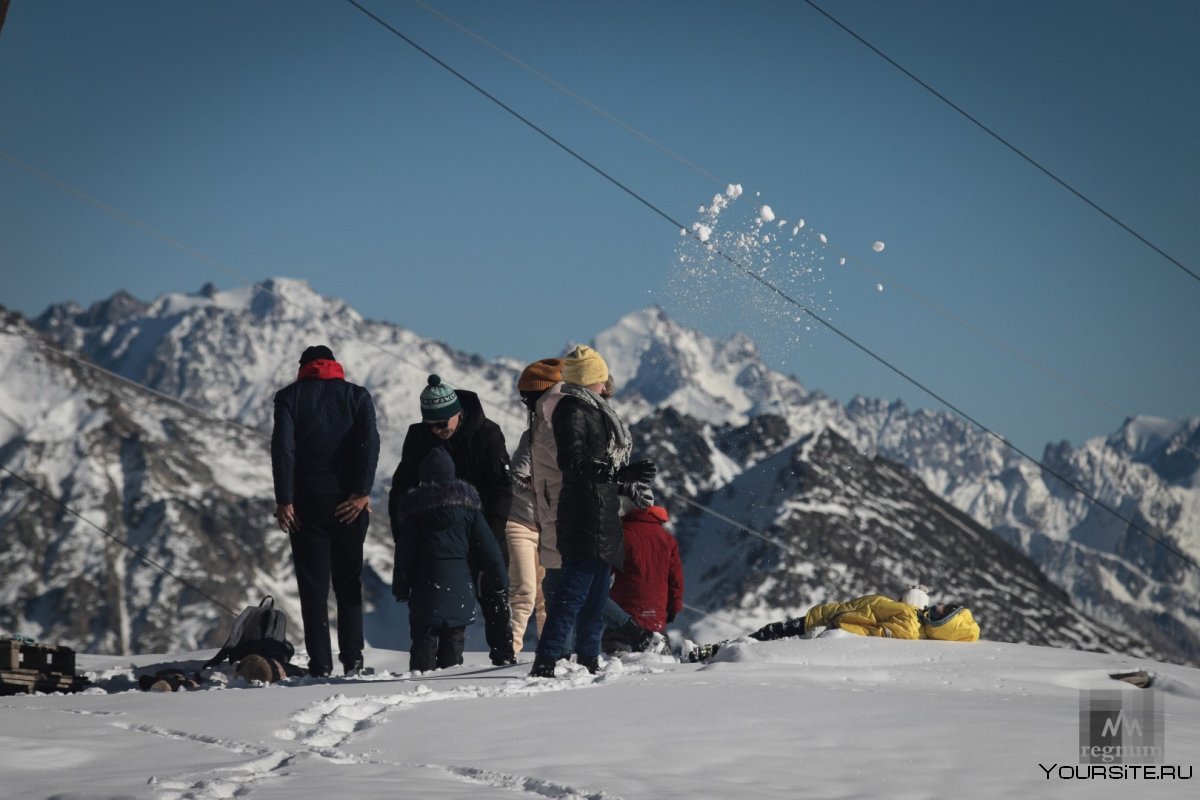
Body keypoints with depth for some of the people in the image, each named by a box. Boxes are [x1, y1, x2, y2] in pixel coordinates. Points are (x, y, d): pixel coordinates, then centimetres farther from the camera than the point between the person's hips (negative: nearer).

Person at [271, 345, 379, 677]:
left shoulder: (289, 397, 5)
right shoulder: (357, 395, 8)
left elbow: (282, 448, -7)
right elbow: (370, 441, -7)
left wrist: (284, 500, -8)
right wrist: (362, 493, -10)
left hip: (306, 501, -1)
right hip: (349, 504, 1)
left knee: (313, 584, 3)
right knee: (349, 581, 12)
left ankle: (320, 662, -2)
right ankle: (352, 658, 7)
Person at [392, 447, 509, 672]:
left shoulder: (414, 507, 2)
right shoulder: (468, 503, 3)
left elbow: (405, 553, 1)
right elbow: (487, 545, 1)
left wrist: (401, 587, 5)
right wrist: (500, 578, 5)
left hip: (426, 585, -1)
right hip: (460, 584, 1)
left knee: (424, 637, 3)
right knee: (454, 637, 7)